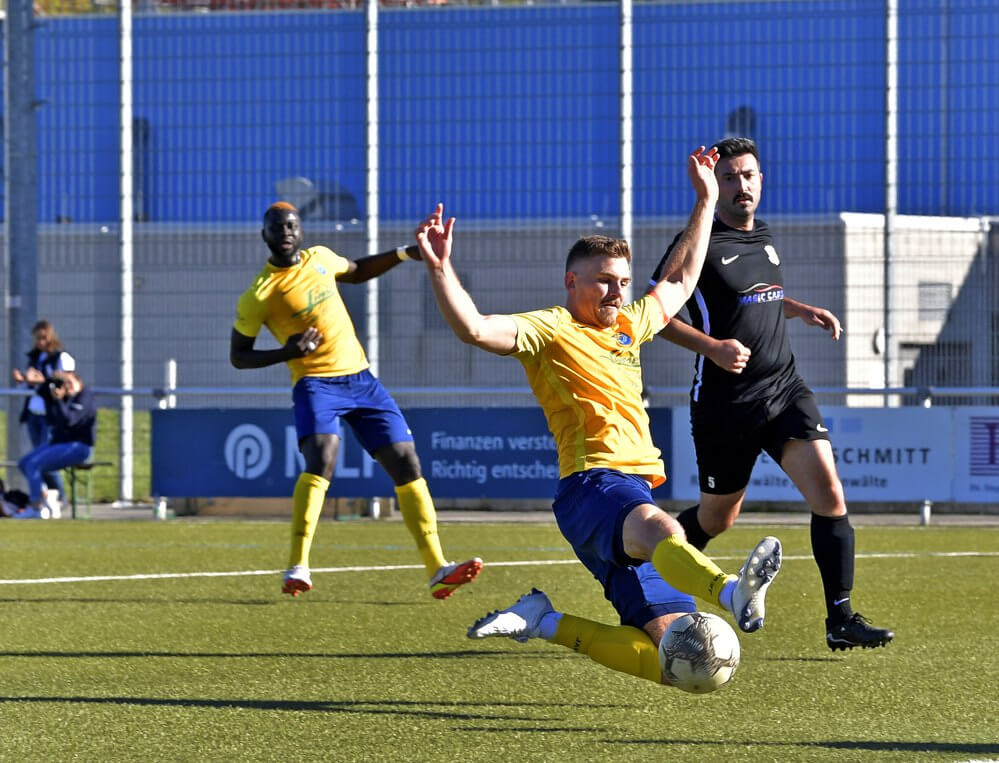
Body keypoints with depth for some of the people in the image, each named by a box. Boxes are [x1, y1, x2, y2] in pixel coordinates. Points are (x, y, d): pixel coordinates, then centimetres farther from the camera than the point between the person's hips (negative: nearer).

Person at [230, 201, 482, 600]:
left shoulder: (319, 258, 9)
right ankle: (297, 567, -28)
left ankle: (437, 571, 0)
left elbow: (358, 272, 31)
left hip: (360, 378, 5)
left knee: (406, 462, -2)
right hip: (316, 384, -5)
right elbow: (238, 356, 0)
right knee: (321, 459, -31)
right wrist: (286, 352, -15)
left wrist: (404, 254, 19)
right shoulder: (258, 295, -5)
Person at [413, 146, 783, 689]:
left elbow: (679, 281, 42)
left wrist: (706, 202, 43)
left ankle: (544, 623, 8)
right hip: (593, 483, -9)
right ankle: (734, 594, -76)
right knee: (659, 528, -44)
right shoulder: (550, 330, 4)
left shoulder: (627, 325, 27)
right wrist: (439, 268, -25)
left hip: (636, 495, 9)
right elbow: (474, 328, -12)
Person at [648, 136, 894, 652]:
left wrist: (801, 310, 14)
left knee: (829, 493, -13)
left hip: (783, 388, 5)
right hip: (724, 400, -5)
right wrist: (712, 347, -21)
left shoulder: (763, 238, 12)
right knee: (716, 518, 8)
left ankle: (840, 620, -10)